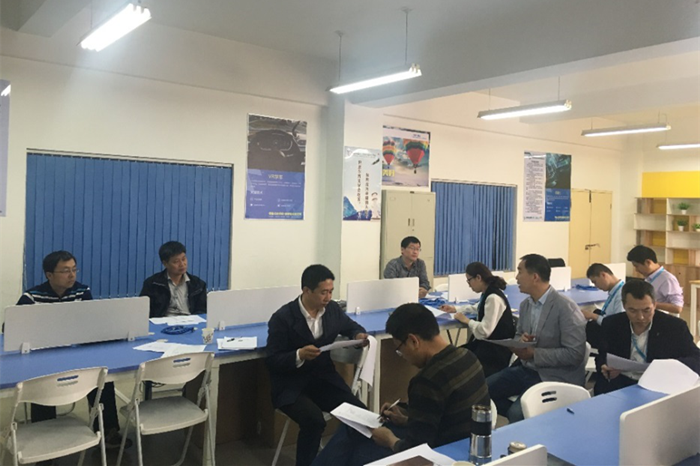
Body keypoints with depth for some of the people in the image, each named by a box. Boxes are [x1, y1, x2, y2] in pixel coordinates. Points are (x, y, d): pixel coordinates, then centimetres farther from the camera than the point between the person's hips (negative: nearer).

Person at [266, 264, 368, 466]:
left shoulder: (332, 309, 0)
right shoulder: (282, 318, -15)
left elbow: (351, 326, 20)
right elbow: (272, 361, -13)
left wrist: (359, 335, -4)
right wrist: (299, 355, -31)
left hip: (324, 378, 5)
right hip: (290, 385, -5)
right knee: (314, 420, -33)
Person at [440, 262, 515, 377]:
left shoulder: (493, 298, -23)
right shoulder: (488, 294, 7)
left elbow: (485, 331, -27)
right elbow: (477, 308, 31)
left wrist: (466, 321, -11)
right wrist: (455, 309, 23)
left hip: (497, 350, -9)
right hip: (488, 343, 9)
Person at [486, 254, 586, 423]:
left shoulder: (566, 308, -17)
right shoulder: (525, 304, 6)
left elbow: (575, 354, -21)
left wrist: (534, 353, -22)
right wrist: (520, 340, -7)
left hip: (555, 376, -8)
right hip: (526, 368, 8)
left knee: (517, 412, -27)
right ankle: (523, 417, 11)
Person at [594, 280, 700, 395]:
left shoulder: (675, 327, -3)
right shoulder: (611, 324, 3)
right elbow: (602, 356, 11)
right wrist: (605, 369, -15)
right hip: (620, 383, 1)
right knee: (602, 388, -32)